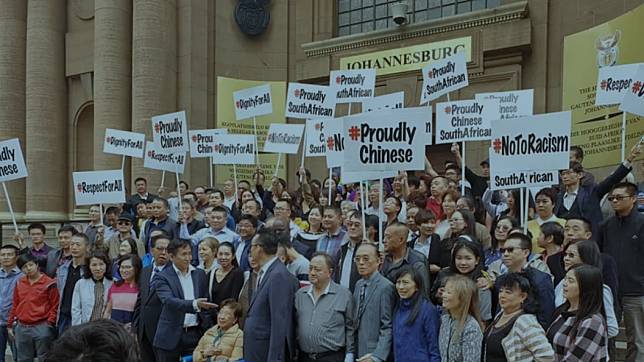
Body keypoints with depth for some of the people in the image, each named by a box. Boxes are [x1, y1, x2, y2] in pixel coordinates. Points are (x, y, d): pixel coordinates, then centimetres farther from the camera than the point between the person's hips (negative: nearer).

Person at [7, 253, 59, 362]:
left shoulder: (49, 283, -6)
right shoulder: (19, 283, 9)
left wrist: (49, 324, -12)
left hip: (41, 328, -5)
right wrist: (10, 325, 15)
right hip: (22, 328, 5)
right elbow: (15, 305, 16)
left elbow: (55, 306, -5)